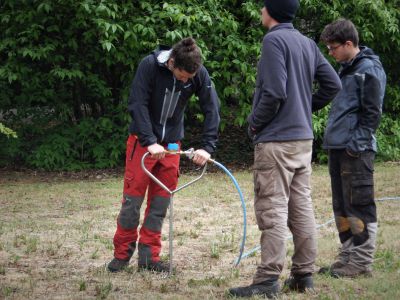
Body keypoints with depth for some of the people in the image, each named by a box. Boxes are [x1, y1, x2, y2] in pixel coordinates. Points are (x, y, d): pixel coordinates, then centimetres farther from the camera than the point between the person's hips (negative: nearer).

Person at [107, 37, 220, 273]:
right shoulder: (150, 66, -22)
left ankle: (149, 255, 9)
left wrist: (208, 147, -22)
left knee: (161, 200, 3)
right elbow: (137, 104, -23)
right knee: (133, 196, -2)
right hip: (143, 139, -3)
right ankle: (122, 253, 10)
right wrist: (150, 142, -30)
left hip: (171, 142, 3)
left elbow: (212, 110, -11)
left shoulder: (200, 74, -14)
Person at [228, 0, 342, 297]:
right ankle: (303, 274, 14)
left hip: (276, 140, -8)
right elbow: (333, 84, 12)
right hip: (303, 138, 8)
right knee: (301, 206, 10)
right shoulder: (308, 43, 11)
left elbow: (274, 92, -20)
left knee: (272, 209, -7)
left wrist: (255, 122, -6)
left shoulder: (274, 40, -13)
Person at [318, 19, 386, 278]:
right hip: (338, 148, 9)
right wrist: (334, 141, 15)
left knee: (359, 206, -5)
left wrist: (356, 143, -17)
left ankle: (362, 261, -1)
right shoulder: (346, 69, 17)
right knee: (342, 206, 12)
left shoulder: (369, 70, -10)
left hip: (356, 150, -9)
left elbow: (372, 113, -13)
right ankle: (348, 257, 19)